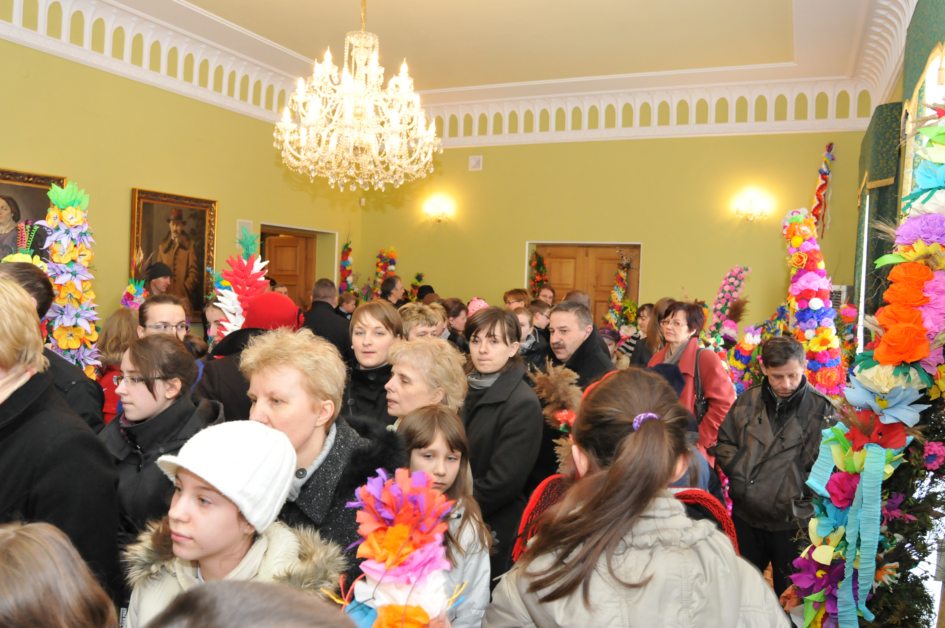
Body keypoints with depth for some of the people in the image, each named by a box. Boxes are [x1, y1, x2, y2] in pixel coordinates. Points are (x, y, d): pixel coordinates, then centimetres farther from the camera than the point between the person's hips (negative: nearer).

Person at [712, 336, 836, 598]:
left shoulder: (822, 409, -11)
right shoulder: (749, 399, -1)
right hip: (746, 516, 3)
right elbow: (724, 442, 8)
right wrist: (740, 473, -5)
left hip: (793, 521, -3)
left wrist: (800, 491, -17)